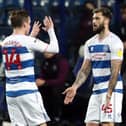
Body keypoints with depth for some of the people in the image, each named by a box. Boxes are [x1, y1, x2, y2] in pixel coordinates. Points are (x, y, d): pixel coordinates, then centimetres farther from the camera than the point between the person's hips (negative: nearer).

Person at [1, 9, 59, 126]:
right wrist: (50, 30, 9)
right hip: (27, 91, -6)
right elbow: (55, 49, -4)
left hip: (10, 92, 6)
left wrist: (32, 35, 36)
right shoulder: (28, 41, -10)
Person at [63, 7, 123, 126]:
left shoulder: (114, 41, -11)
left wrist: (109, 94, -24)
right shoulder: (90, 43, 12)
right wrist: (75, 87, -1)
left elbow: (115, 71, -16)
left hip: (111, 89, -8)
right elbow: (85, 69, 13)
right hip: (96, 89, 8)